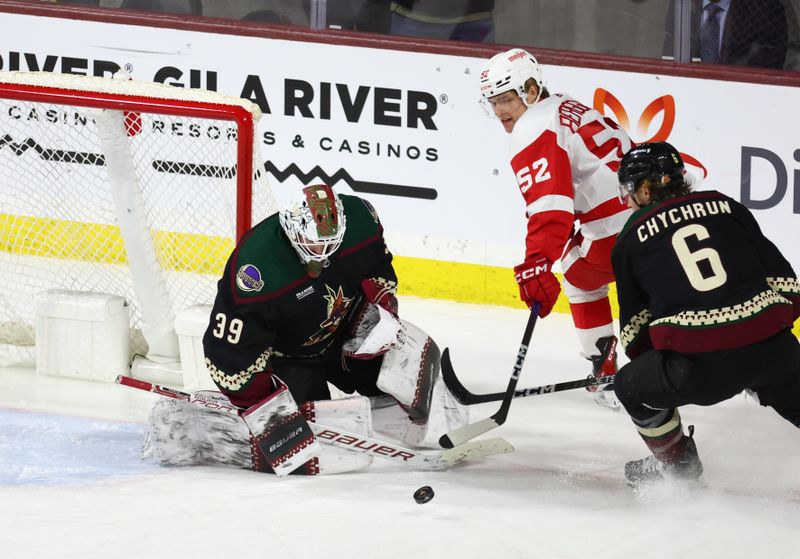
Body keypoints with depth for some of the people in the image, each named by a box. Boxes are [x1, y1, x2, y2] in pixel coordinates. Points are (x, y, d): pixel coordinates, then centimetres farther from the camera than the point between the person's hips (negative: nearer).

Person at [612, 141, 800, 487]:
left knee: (632, 387, 24)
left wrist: (642, 359, 37)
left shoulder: (631, 239, 12)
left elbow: (635, 323, 19)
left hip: (698, 362, -3)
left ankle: (677, 463, 32)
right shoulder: (724, 206, 16)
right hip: (771, 349, 3)